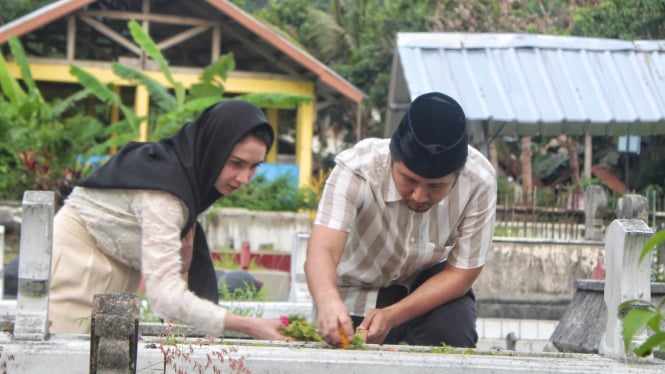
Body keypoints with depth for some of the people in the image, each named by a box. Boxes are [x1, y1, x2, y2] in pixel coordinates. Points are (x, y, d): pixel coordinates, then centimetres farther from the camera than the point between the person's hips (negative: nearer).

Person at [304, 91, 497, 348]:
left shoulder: (479, 182, -28)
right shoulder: (356, 169, -32)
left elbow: (461, 273, -19)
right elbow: (321, 250, -44)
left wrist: (392, 316, -33)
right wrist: (328, 301, -68)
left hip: (429, 284, 0)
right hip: (358, 291, 1)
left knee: (454, 334, -28)